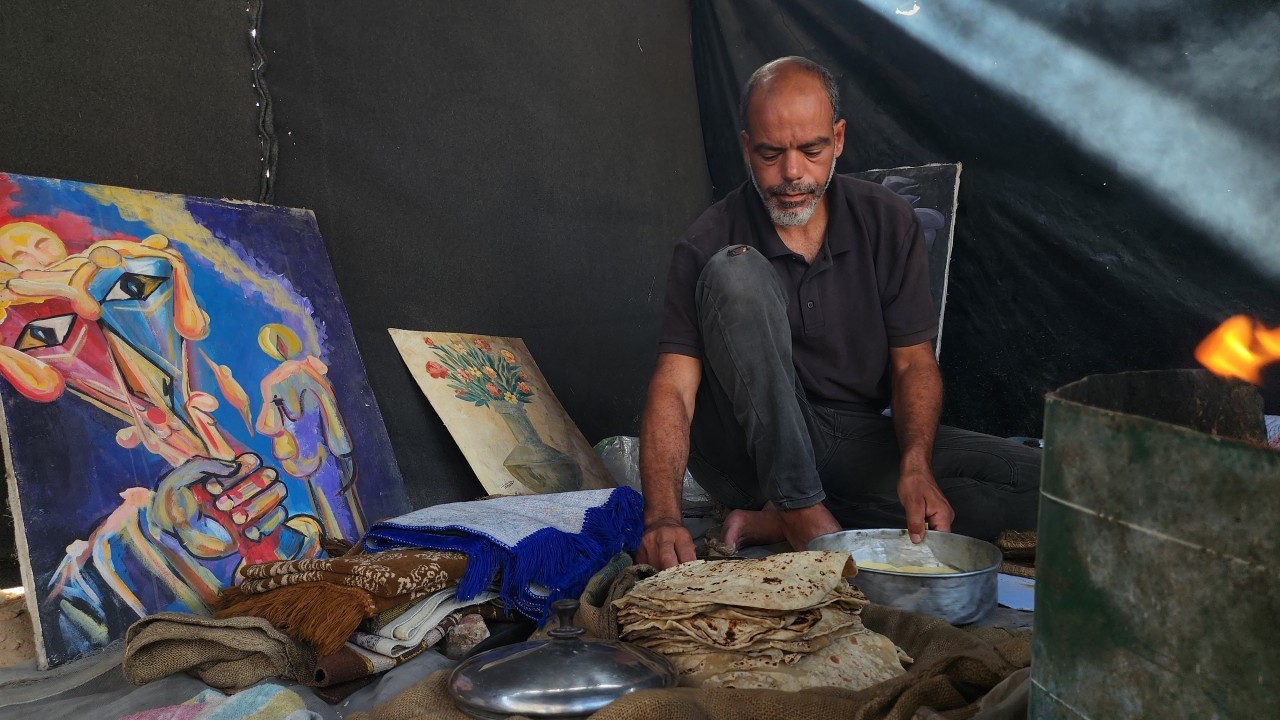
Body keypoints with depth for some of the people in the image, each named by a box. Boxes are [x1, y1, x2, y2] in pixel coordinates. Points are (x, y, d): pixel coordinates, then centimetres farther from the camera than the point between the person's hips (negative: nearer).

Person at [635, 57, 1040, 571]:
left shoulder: (887, 222, 0)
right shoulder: (708, 245, -9)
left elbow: (914, 363, 0)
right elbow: (673, 388, -19)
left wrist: (915, 466, -20)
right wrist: (662, 518, -35)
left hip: (859, 443, 4)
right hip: (752, 449, -3)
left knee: (1032, 484, -19)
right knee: (736, 273, -26)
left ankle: (774, 520, -19)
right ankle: (801, 513, -25)